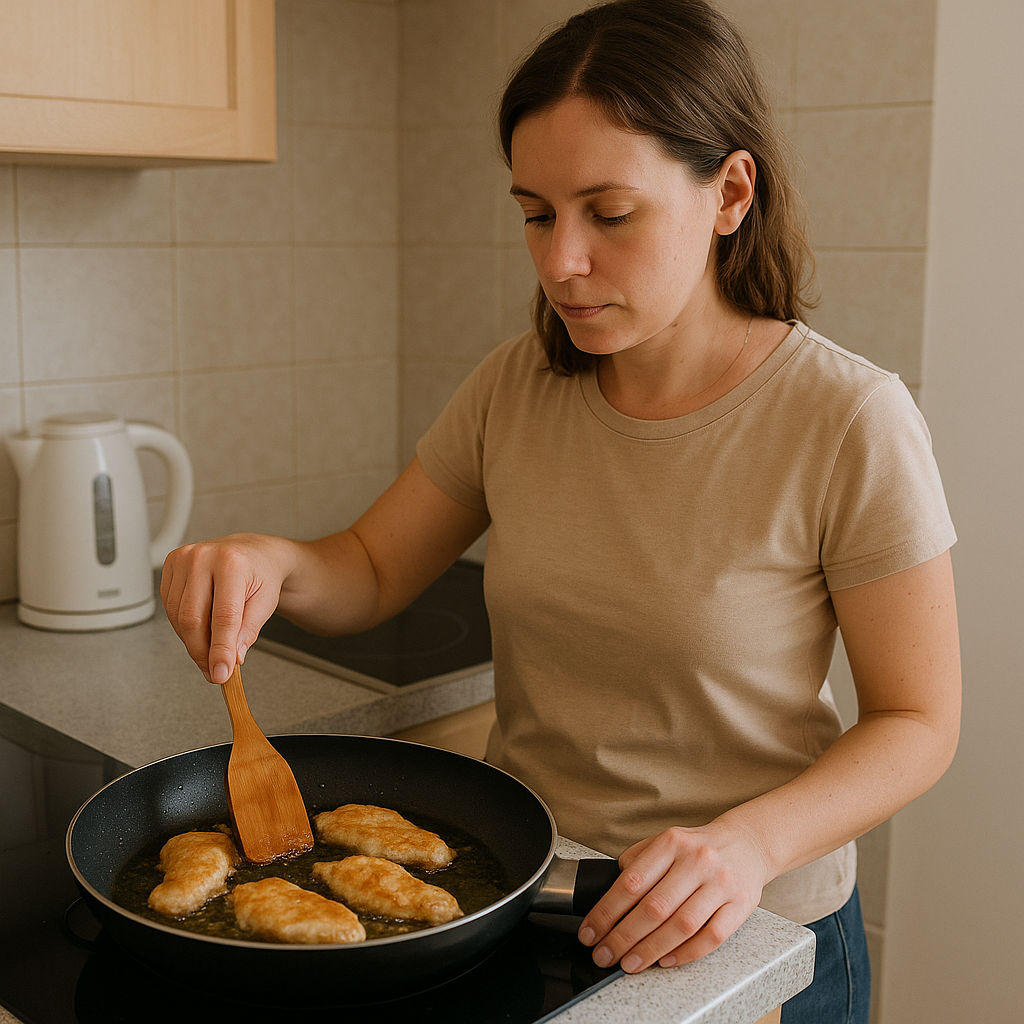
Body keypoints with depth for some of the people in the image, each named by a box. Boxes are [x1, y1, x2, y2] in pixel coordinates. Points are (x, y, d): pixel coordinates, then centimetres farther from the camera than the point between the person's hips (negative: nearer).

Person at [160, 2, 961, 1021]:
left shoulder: (851, 421, -19)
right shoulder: (516, 388, -6)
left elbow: (918, 722, -13)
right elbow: (370, 572, 3)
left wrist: (750, 842, -28)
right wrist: (271, 564, -19)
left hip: (746, 938, -4)